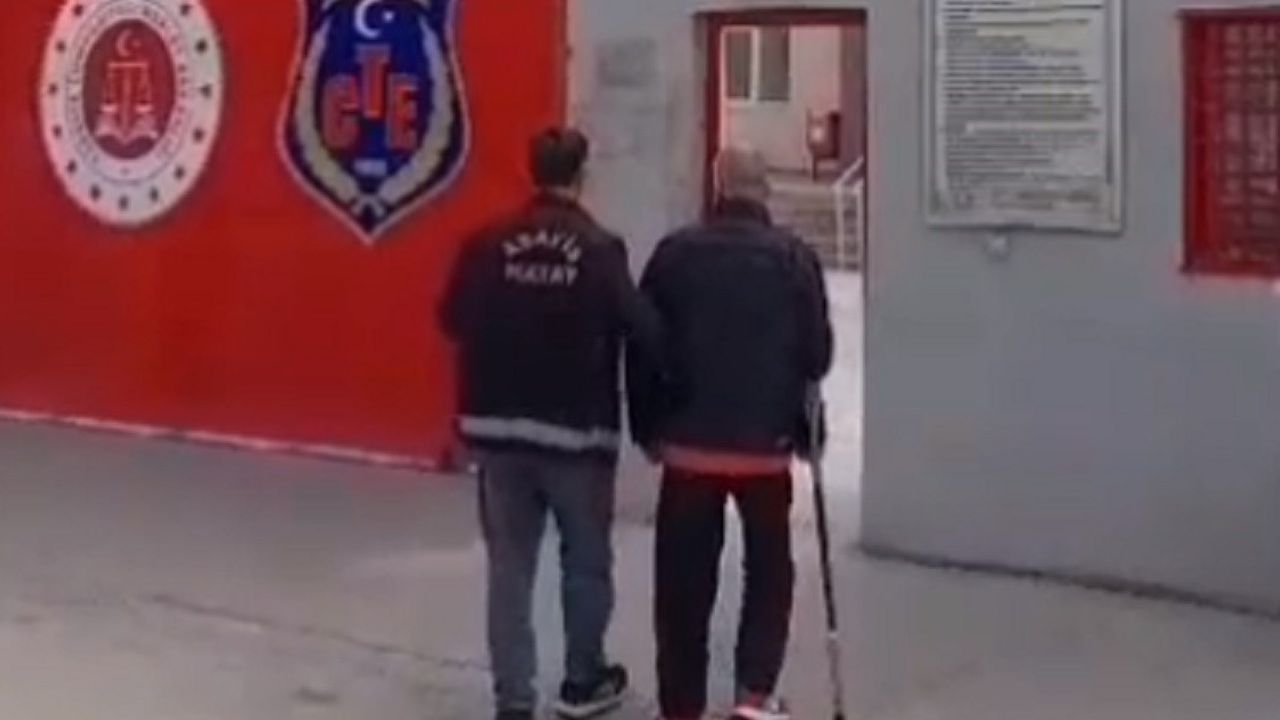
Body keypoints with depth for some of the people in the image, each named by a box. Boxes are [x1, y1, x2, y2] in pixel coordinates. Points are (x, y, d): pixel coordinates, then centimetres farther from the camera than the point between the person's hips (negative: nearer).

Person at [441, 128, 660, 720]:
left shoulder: (487, 244, -3)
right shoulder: (600, 249, -11)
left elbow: (453, 320, 2)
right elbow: (643, 329, -15)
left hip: (497, 427, 2)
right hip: (578, 430, -2)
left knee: (509, 566, 8)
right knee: (586, 560, 16)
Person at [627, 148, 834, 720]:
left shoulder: (675, 254, -1)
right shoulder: (795, 258, -3)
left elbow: (642, 347, 1)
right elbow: (816, 354, -1)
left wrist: (647, 427, 12)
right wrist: (800, 420, 18)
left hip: (688, 442, 1)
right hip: (766, 444, -1)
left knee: (684, 579, 9)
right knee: (770, 570, 16)